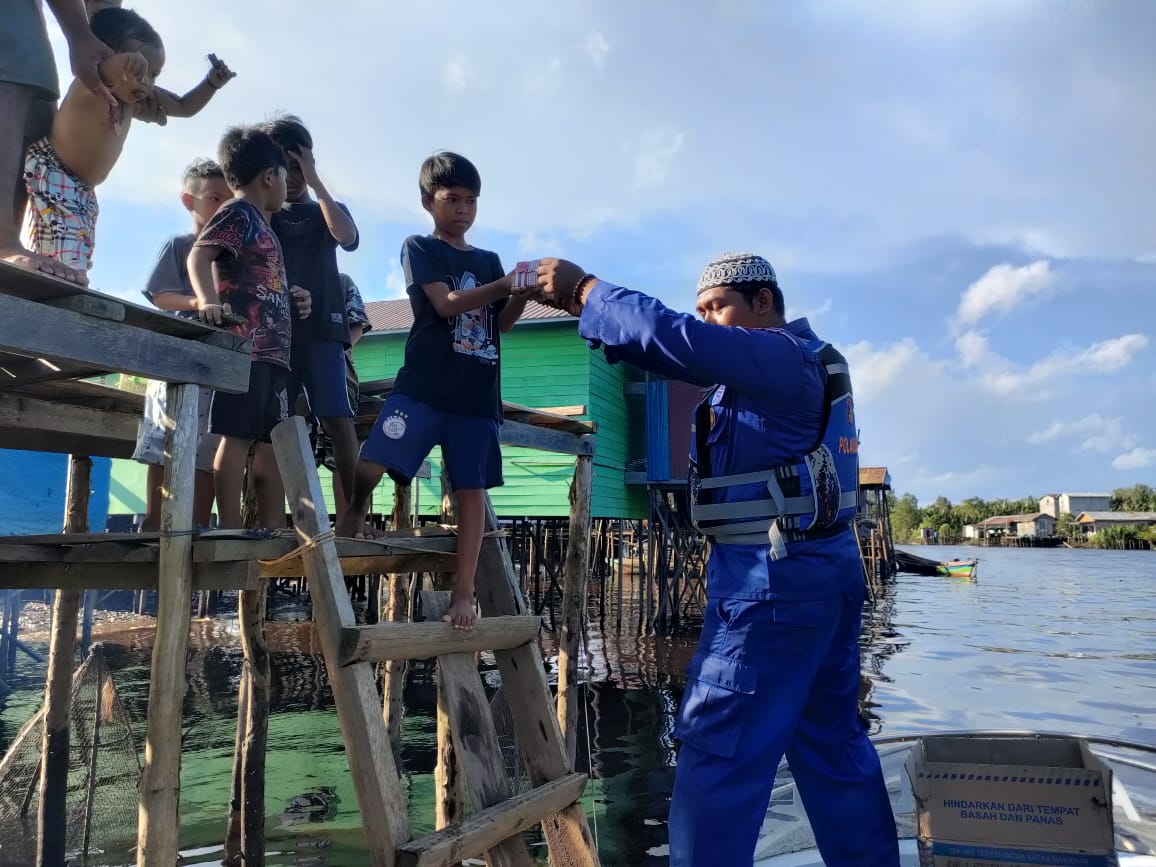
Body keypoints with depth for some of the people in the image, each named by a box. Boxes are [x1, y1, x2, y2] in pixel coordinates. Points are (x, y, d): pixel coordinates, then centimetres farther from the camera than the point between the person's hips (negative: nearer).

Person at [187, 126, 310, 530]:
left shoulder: (261, 223, 27)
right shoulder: (238, 213, 0)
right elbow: (198, 255, -15)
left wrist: (292, 297, 18)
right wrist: (208, 300, -31)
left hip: (271, 349, 9)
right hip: (244, 344, -9)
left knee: (273, 441, 7)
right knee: (237, 434, -11)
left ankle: (273, 529, 11)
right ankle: (230, 527, -10)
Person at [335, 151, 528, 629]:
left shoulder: (489, 261, 20)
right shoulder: (419, 249, 7)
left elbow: (499, 323, 14)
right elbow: (446, 303, -9)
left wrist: (522, 294, -4)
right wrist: (507, 283, -16)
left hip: (478, 394, 4)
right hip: (424, 384, -3)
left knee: (472, 488, -1)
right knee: (370, 464, -16)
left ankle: (462, 592, 5)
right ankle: (355, 510, 19)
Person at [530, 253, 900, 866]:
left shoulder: (782, 357, -11)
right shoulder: (800, 362, 19)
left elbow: (677, 341, -25)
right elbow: (690, 349, 12)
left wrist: (586, 289, -12)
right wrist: (589, 306, 2)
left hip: (774, 575, -10)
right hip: (820, 567, 10)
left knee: (719, 747, -5)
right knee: (831, 741, 17)